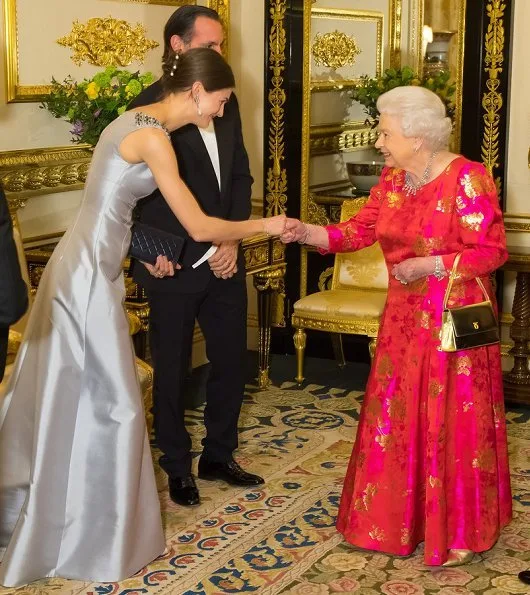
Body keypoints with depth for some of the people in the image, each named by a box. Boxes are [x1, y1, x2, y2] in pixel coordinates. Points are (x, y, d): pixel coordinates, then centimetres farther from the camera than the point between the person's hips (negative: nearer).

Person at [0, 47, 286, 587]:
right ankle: (92, 541, 13)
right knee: (107, 404, 0)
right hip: (88, 274, -10)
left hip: (83, 266, 10)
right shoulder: (153, 136, -18)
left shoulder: (139, 122, 11)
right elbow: (199, 227, -18)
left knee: (65, 398, 17)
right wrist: (266, 225, -6)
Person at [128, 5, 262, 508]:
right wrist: (209, 248, -14)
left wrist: (233, 241, -3)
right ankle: (177, 466, 26)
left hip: (225, 259, 6)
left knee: (231, 360, 13)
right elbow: (150, 197, -14)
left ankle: (218, 456, 31)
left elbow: (240, 176, 10)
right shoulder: (149, 107, -12)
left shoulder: (226, 100, 8)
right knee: (172, 369, 9)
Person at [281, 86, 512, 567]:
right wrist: (305, 232, -9)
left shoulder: (467, 179, -17)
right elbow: (360, 229, 3)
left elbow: (492, 251, -17)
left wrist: (429, 265, -23)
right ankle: (400, 517, 30)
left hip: (453, 322, -7)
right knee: (398, 420, 14)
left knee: (450, 425, 3)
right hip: (404, 319, 7)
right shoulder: (393, 179, 5)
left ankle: (456, 530, 20)